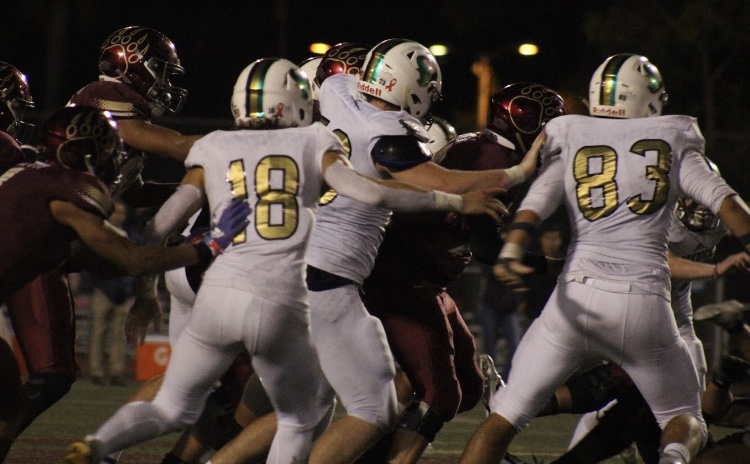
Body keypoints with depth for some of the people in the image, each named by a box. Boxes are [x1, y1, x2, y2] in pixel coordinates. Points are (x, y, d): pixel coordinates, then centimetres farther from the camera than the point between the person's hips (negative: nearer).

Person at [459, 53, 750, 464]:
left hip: (577, 296, 0)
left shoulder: (570, 141, 11)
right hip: (645, 300, 0)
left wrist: (512, 251, -16)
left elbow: (538, 198, -4)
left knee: (506, 414, 11)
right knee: (684, 419, 15)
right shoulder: (673, 142, 11)